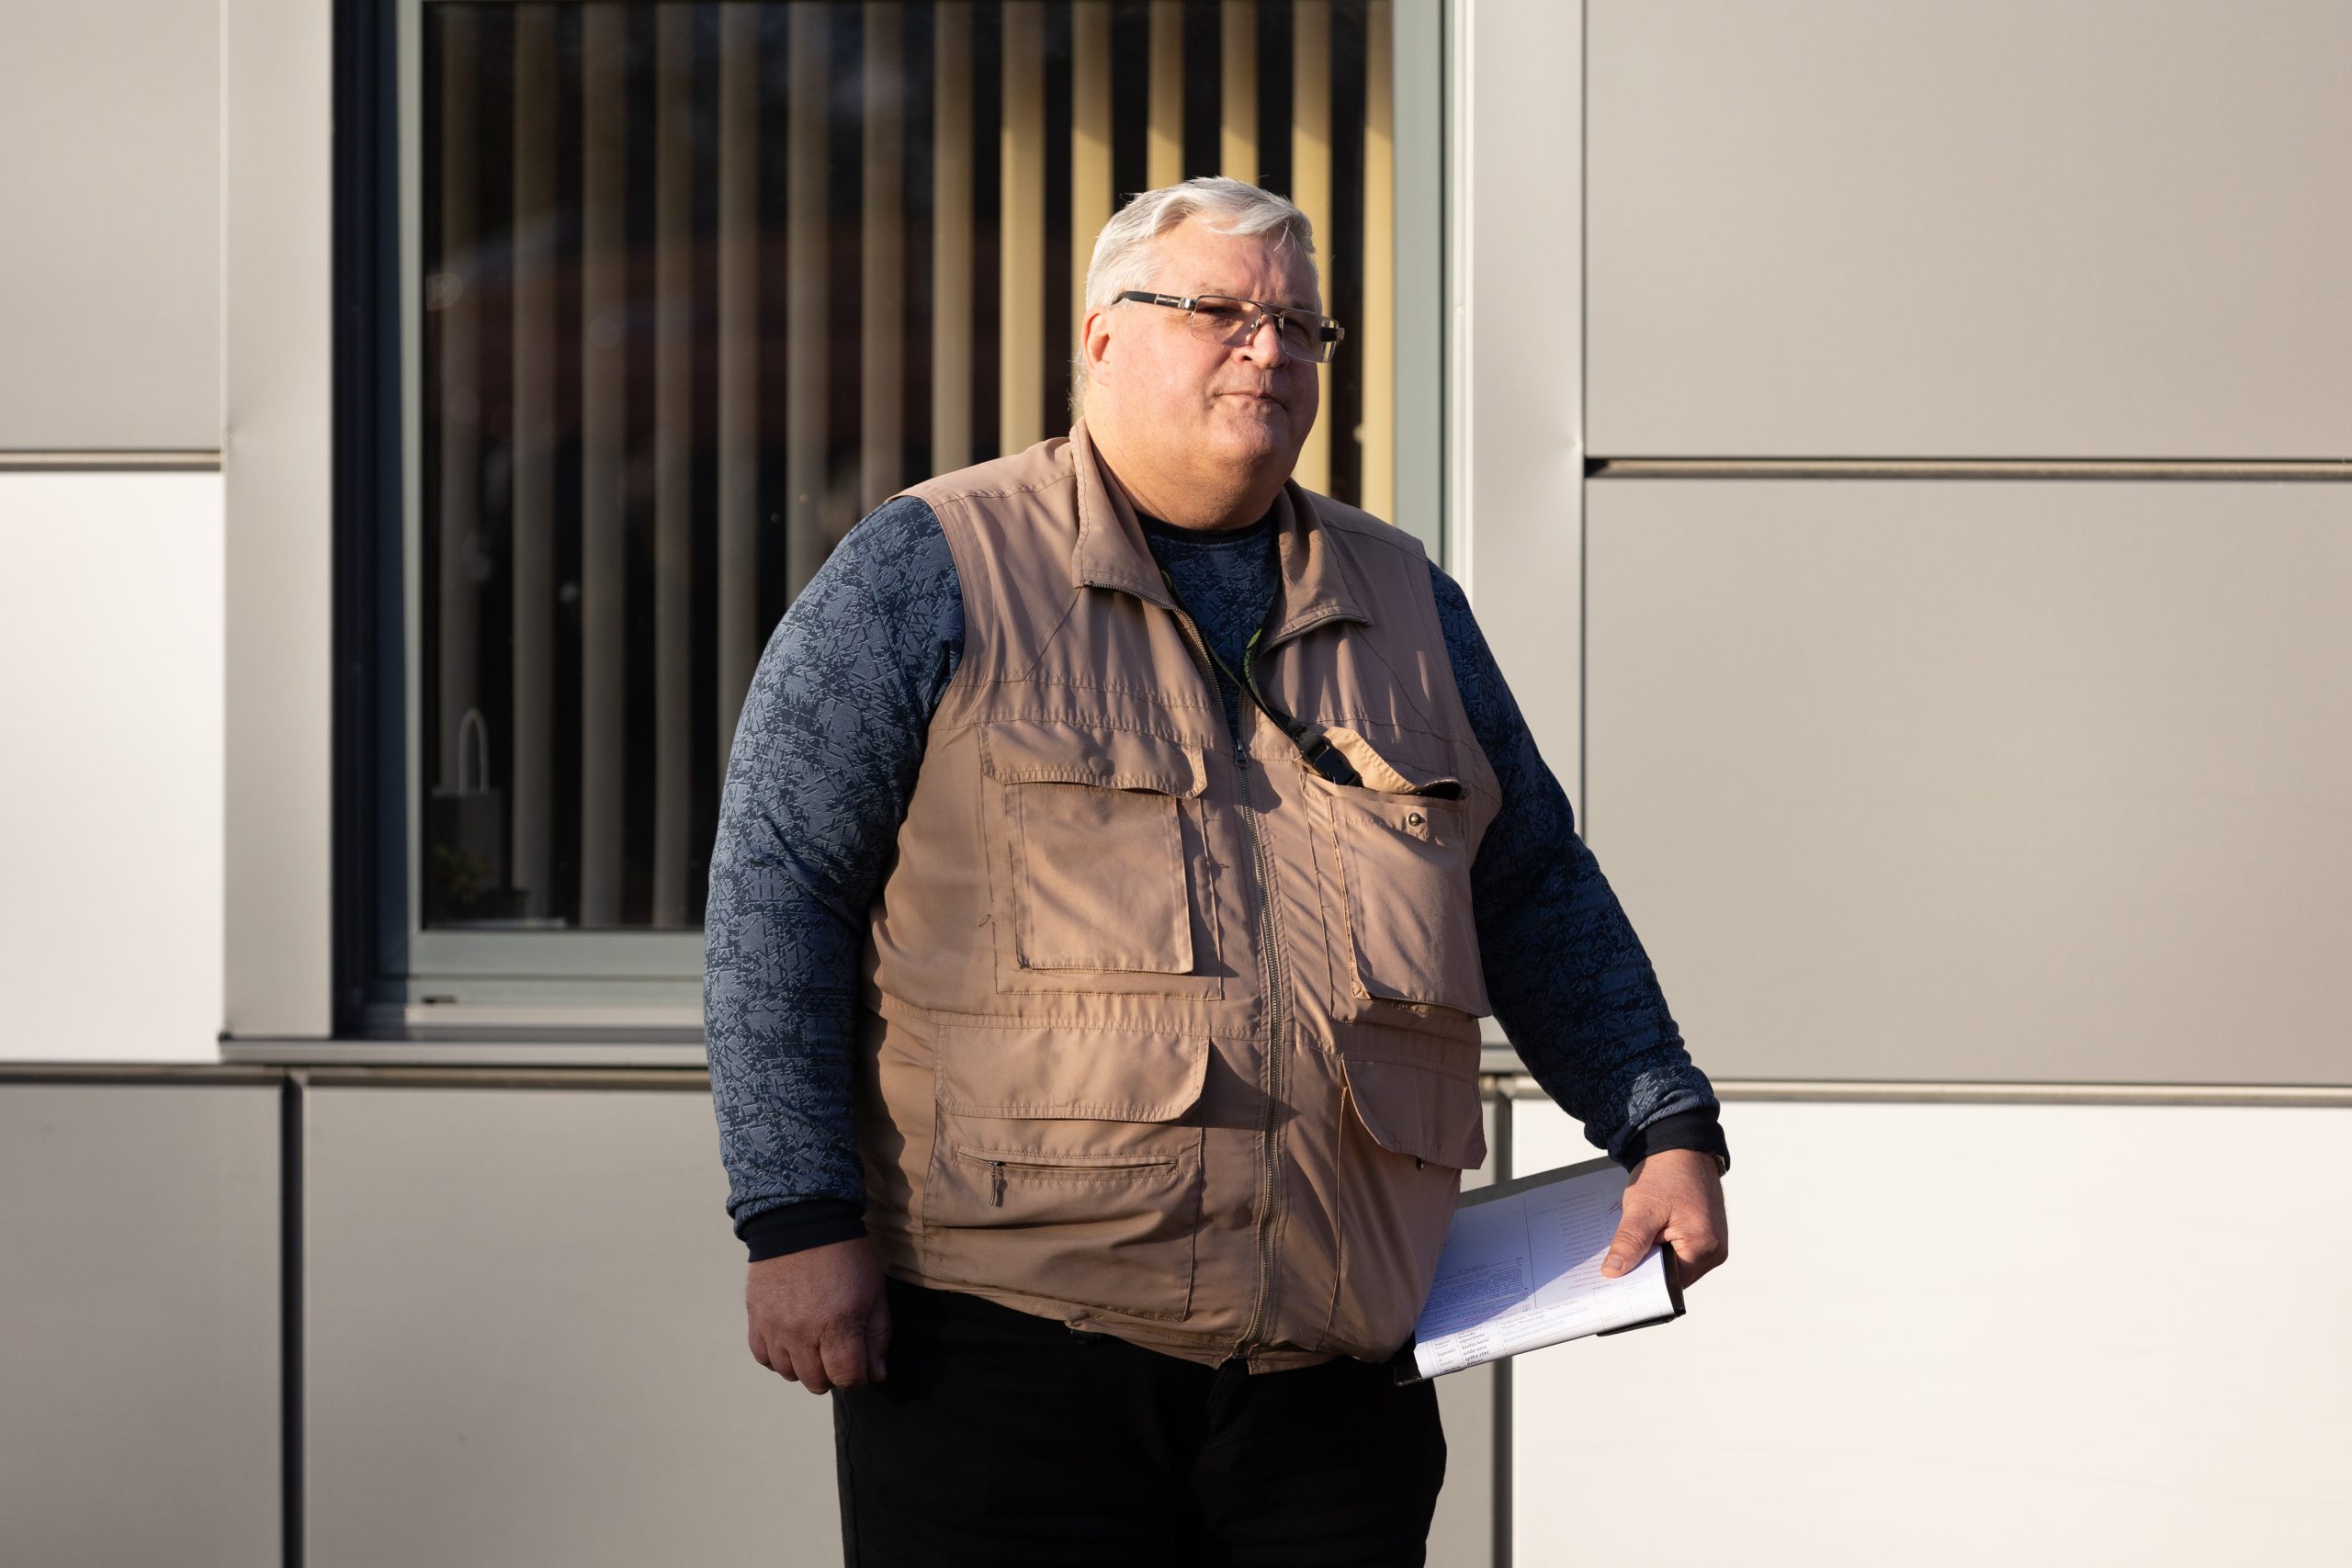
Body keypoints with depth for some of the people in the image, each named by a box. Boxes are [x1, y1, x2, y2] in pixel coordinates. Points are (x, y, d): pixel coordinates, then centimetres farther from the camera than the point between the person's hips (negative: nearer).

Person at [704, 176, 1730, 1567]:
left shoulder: (1405, 603, 18)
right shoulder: (932, 573, 2)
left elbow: (1538, 894, 24)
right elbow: (777, 893, -2)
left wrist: (1667, 1126, 13)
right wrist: (801, 1217, -10)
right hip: (1010, 1336, -4)